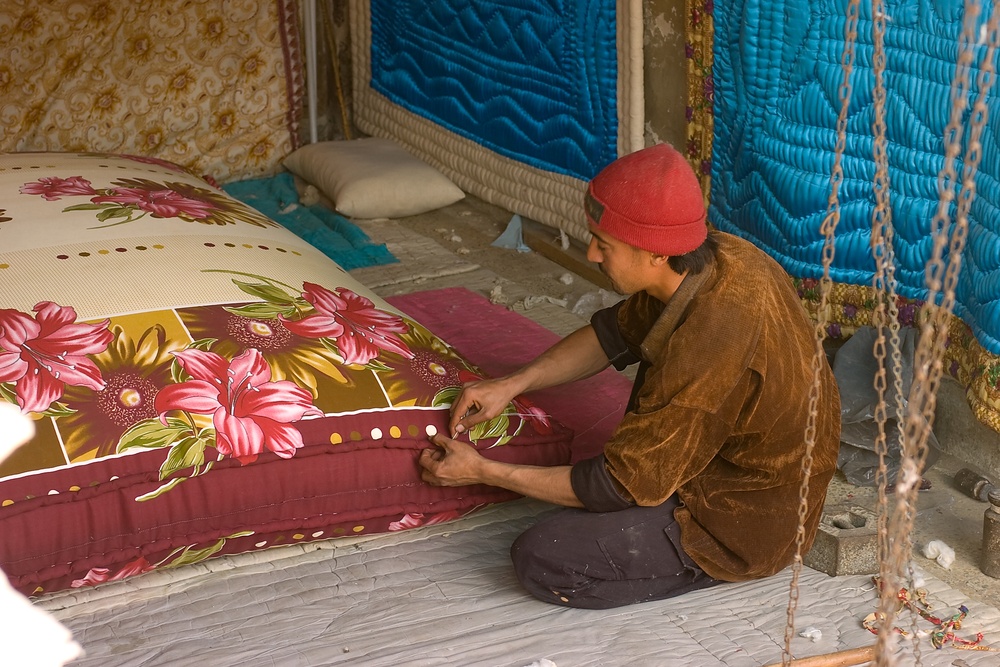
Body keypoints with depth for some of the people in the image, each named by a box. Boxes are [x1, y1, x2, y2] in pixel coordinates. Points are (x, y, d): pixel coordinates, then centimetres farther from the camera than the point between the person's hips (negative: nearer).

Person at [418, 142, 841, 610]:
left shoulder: (707, 347, -36)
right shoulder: (723, 255, -9)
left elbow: (623, 486, -24)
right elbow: (616, 332, 9)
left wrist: (483, 473, -16)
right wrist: (511, 384, -2)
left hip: (740, 529, -9)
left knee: (540, 561, -14)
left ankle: (713, 569, -1)